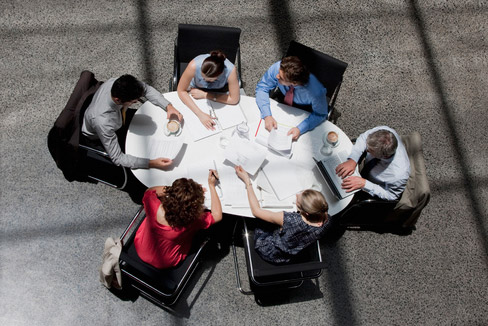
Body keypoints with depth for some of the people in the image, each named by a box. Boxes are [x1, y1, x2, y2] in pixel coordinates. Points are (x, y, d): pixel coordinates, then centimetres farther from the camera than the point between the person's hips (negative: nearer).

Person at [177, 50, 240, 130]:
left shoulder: (231, 70, -38)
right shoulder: (194, 66, -38)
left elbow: (234, 100, -29)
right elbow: (181, 91, -26)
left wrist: (204, 95, -28)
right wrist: (200, 114, -37)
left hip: (219, 92, 1)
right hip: (196, 90, -1)